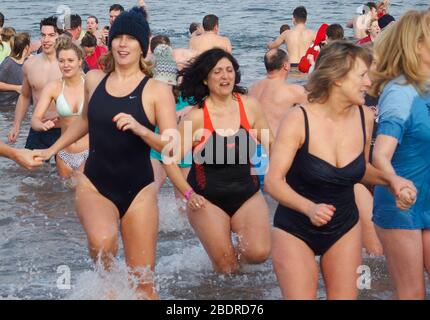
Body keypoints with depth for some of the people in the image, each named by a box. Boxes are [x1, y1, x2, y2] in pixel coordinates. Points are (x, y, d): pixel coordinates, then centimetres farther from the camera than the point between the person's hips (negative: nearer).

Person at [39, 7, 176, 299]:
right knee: (102, 241, -32)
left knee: (143, 283, 0)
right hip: (94, 185, 2)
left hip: (138, 191, -2)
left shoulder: (157, 90, -8)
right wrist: (52, 150, 28)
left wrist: (139, 129, -29)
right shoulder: (94, 79, 4)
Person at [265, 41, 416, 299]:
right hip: (295, 230, -4)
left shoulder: (364, 117, -7)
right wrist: (310, 208, -38)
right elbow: (273, 182, -23)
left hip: (345, 229, 4)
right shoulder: (299, 119, -22)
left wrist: (390, 179, -9)